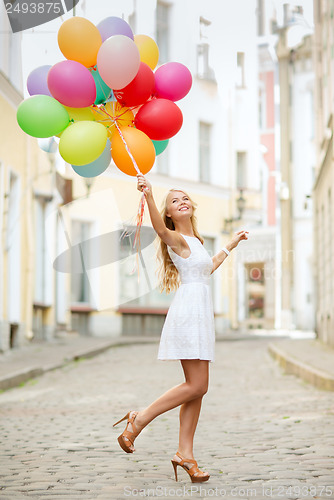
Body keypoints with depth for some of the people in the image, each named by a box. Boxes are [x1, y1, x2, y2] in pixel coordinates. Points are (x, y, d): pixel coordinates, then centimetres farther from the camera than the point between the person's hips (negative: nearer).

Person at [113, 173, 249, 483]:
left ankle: (185, 454, 7)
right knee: (196, 386, -12)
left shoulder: (194, 241, 21)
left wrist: (231, 245, 45)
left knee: (197, 388, 5)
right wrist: (148, 196, -47)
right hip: (188, 311, -9)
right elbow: (159, 228, -31)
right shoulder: (176, 239, -7)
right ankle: (139, 420, -2)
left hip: (201, 314, 9)